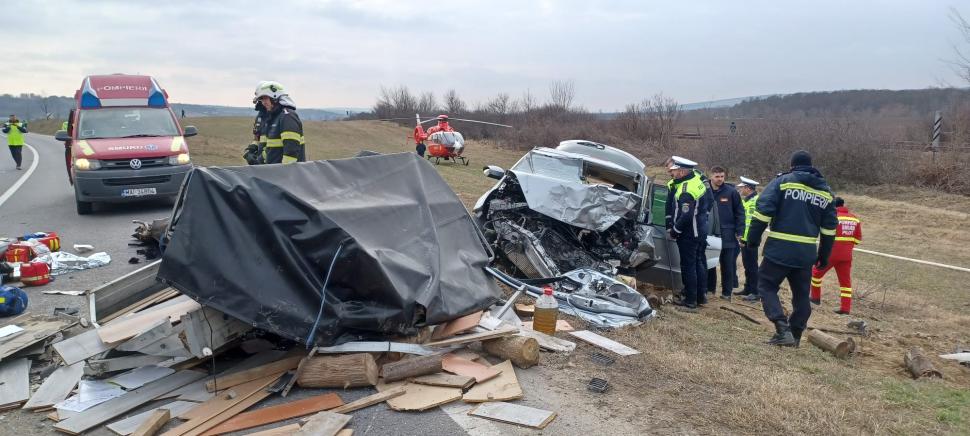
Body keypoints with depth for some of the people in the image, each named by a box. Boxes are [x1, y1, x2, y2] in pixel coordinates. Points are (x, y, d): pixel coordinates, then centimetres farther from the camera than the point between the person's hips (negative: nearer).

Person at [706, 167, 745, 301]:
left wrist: (739, 232, -5)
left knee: (727, 265, 5)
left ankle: (726, 292, 13)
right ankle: (710, 288, 23)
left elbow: (739, 212, -1)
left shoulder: (731, 191, -5)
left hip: (727, 235, -1)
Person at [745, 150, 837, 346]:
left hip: (779, 249, -4)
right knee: (801, 294, 16)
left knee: (767, 286, 4)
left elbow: (763, 211, -12)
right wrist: (824, 256, 22)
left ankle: (783, 329, -10)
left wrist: (753, 238, -6)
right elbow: (829, 228, 15)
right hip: (807, 253, 5)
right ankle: (794, 335, 21)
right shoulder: (826, 191, 13)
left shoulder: (783, 181, -2)